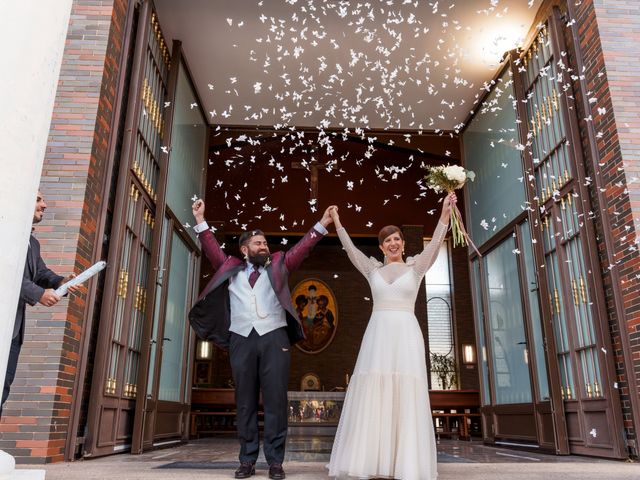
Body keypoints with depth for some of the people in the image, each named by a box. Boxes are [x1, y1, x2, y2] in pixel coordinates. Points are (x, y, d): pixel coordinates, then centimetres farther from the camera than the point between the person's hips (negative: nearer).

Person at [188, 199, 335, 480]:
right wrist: (200, 220, 16)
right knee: (245, 402, 4)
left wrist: (322, 225, 3)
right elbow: (211, 249, 20)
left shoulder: (278, 265, 17)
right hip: (241, 339, 1)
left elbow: (302, 247, 11)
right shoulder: (231, 269, 20)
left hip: (274, 337, -1)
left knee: (275, 401, -4)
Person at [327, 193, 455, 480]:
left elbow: (435, 243, -2)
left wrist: (445, 212, -15)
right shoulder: (373, 270, 17)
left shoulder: (416, 267, 11)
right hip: (378, 335, 2)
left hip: (406, 334, -2)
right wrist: (336, 222, 17)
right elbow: (350, 249, 16)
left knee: (406, 398, -6)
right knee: (372, 397, -4)